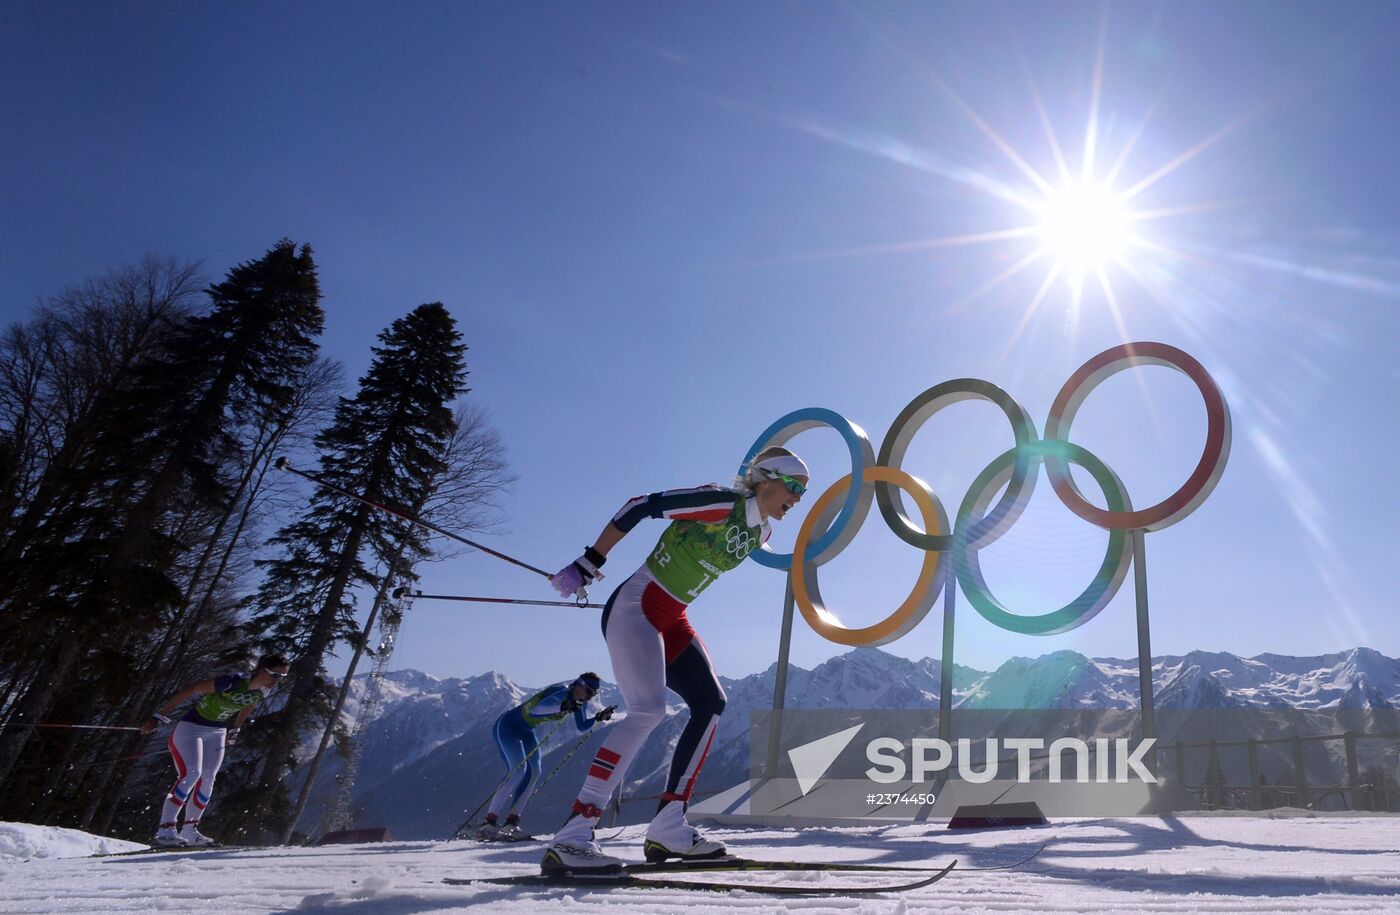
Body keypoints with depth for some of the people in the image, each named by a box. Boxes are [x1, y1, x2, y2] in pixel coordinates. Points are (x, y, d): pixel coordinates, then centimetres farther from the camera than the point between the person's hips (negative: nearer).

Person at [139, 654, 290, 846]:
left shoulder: (261, 692, -10)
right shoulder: (231, 682, -33)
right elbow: (189, 690, -27)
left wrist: (233, 731, 23)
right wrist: (158, 717, -23)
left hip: (217, 733, 7)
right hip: (190, 727, -7)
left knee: (207, 780, 2)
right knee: (191, 774, -18)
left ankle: (189, 830, 13)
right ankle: (165, 829, -10)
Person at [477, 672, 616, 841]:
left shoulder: (579, 702, -4)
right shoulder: (563, 692, -30)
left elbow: (582, 727, 8)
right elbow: (536, 709, -44)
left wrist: (598, 718, -7)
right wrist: (562, 707, -55)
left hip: (526, 732, 9)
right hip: (506, 725, -9)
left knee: (533, 772, -5)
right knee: (518, 769, -21)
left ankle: (511, 823, -1)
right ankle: (489, 823, -17)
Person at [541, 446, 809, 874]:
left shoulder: (758, 534, 10)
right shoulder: (721, 503, -16)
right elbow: (640, 506, -18)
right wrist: (589, 563, -19)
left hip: (672, 620, 10)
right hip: (636, 606, -10)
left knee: (710, 704, 3)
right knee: (648, 710, -22)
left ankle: (667, 828, 6)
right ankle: (572, 836, -22)